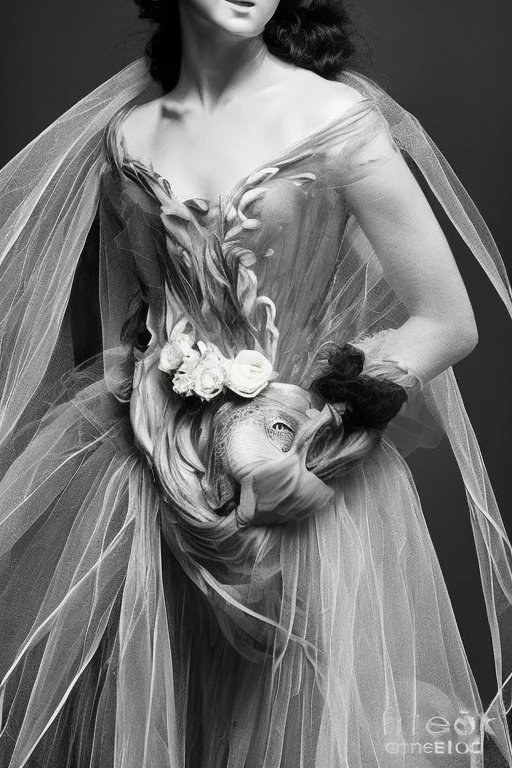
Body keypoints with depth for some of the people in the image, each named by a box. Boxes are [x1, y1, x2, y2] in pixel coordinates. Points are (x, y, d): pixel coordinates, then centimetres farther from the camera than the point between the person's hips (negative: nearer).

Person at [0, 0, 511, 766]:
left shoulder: (338, 119, -11)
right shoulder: (125, 134, 2)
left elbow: (449, 322, -11)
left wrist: (285, 421, -16)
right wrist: (140, 411, -6)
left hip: (303, 466, -2)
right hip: (147, 478, 3)